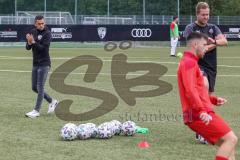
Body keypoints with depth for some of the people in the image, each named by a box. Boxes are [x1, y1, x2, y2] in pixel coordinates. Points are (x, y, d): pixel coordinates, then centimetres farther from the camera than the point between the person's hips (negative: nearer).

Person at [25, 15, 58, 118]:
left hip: (44, 64, -7)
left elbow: (43, 48, -20)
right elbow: (28, 48, 5)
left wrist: (33, 42, -29)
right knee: (34, 87, 10)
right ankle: (52, 101, 26)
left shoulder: (47, 34, -11)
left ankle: (36, 111, -7)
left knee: (40, 87, -9)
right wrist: (29, 43, -16)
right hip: (35, 64, 7)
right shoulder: (33, 32, 8)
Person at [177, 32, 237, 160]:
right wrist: (201, 111, -29)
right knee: (231, 139, -15)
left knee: (228, 142, 10)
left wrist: (214, 100, 18)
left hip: (200, 115, 10)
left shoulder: (189, 62, 25)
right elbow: (190, 90, -21)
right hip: (199, 115, -10)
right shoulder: (189, 63, -8)